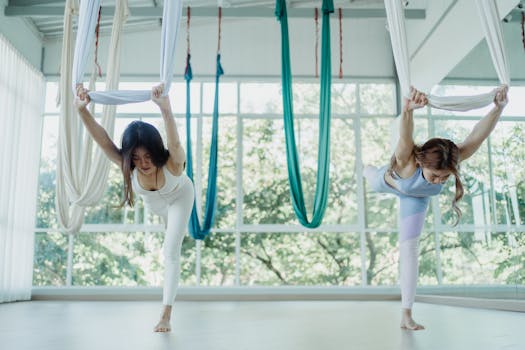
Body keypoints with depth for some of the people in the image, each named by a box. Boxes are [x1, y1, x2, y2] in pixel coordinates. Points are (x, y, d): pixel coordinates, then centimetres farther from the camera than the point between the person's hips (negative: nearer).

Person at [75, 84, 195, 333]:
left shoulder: (172, 163, -47)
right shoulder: (128, 166, -39)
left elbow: (175, 143, -70)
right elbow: (103, 140, -53)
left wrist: (165, 110, -88)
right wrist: (82, 110, -69)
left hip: (180, 196, -4)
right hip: (153, 201, 4)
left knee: (171, 252, -14)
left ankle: (166, 314, -10)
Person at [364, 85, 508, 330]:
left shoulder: (449, 162, -41)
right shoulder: (407, 163, -49)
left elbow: (478, 135, -53)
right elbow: (405, 138, -71)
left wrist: (498, 108, -71)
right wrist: (408, 111, -91)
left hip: (416, 199, 2)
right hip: (389, 181, -2)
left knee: (409, 249, -3)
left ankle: (406, 315, 5)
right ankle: (366, 170, 75)